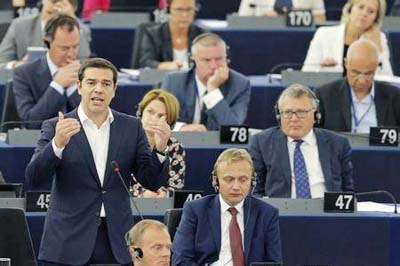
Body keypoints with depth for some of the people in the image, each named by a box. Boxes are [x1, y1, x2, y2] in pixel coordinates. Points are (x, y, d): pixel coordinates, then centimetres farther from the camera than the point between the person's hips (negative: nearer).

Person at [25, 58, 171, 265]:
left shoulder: (131, 127, 9)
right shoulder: (55, 127, 2)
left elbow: (152, 182, 7)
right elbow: (33, 179, -8)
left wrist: (160, 149, -12)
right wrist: (57, 143, -24)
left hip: (116, 242, 2)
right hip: (68, 243, -2)